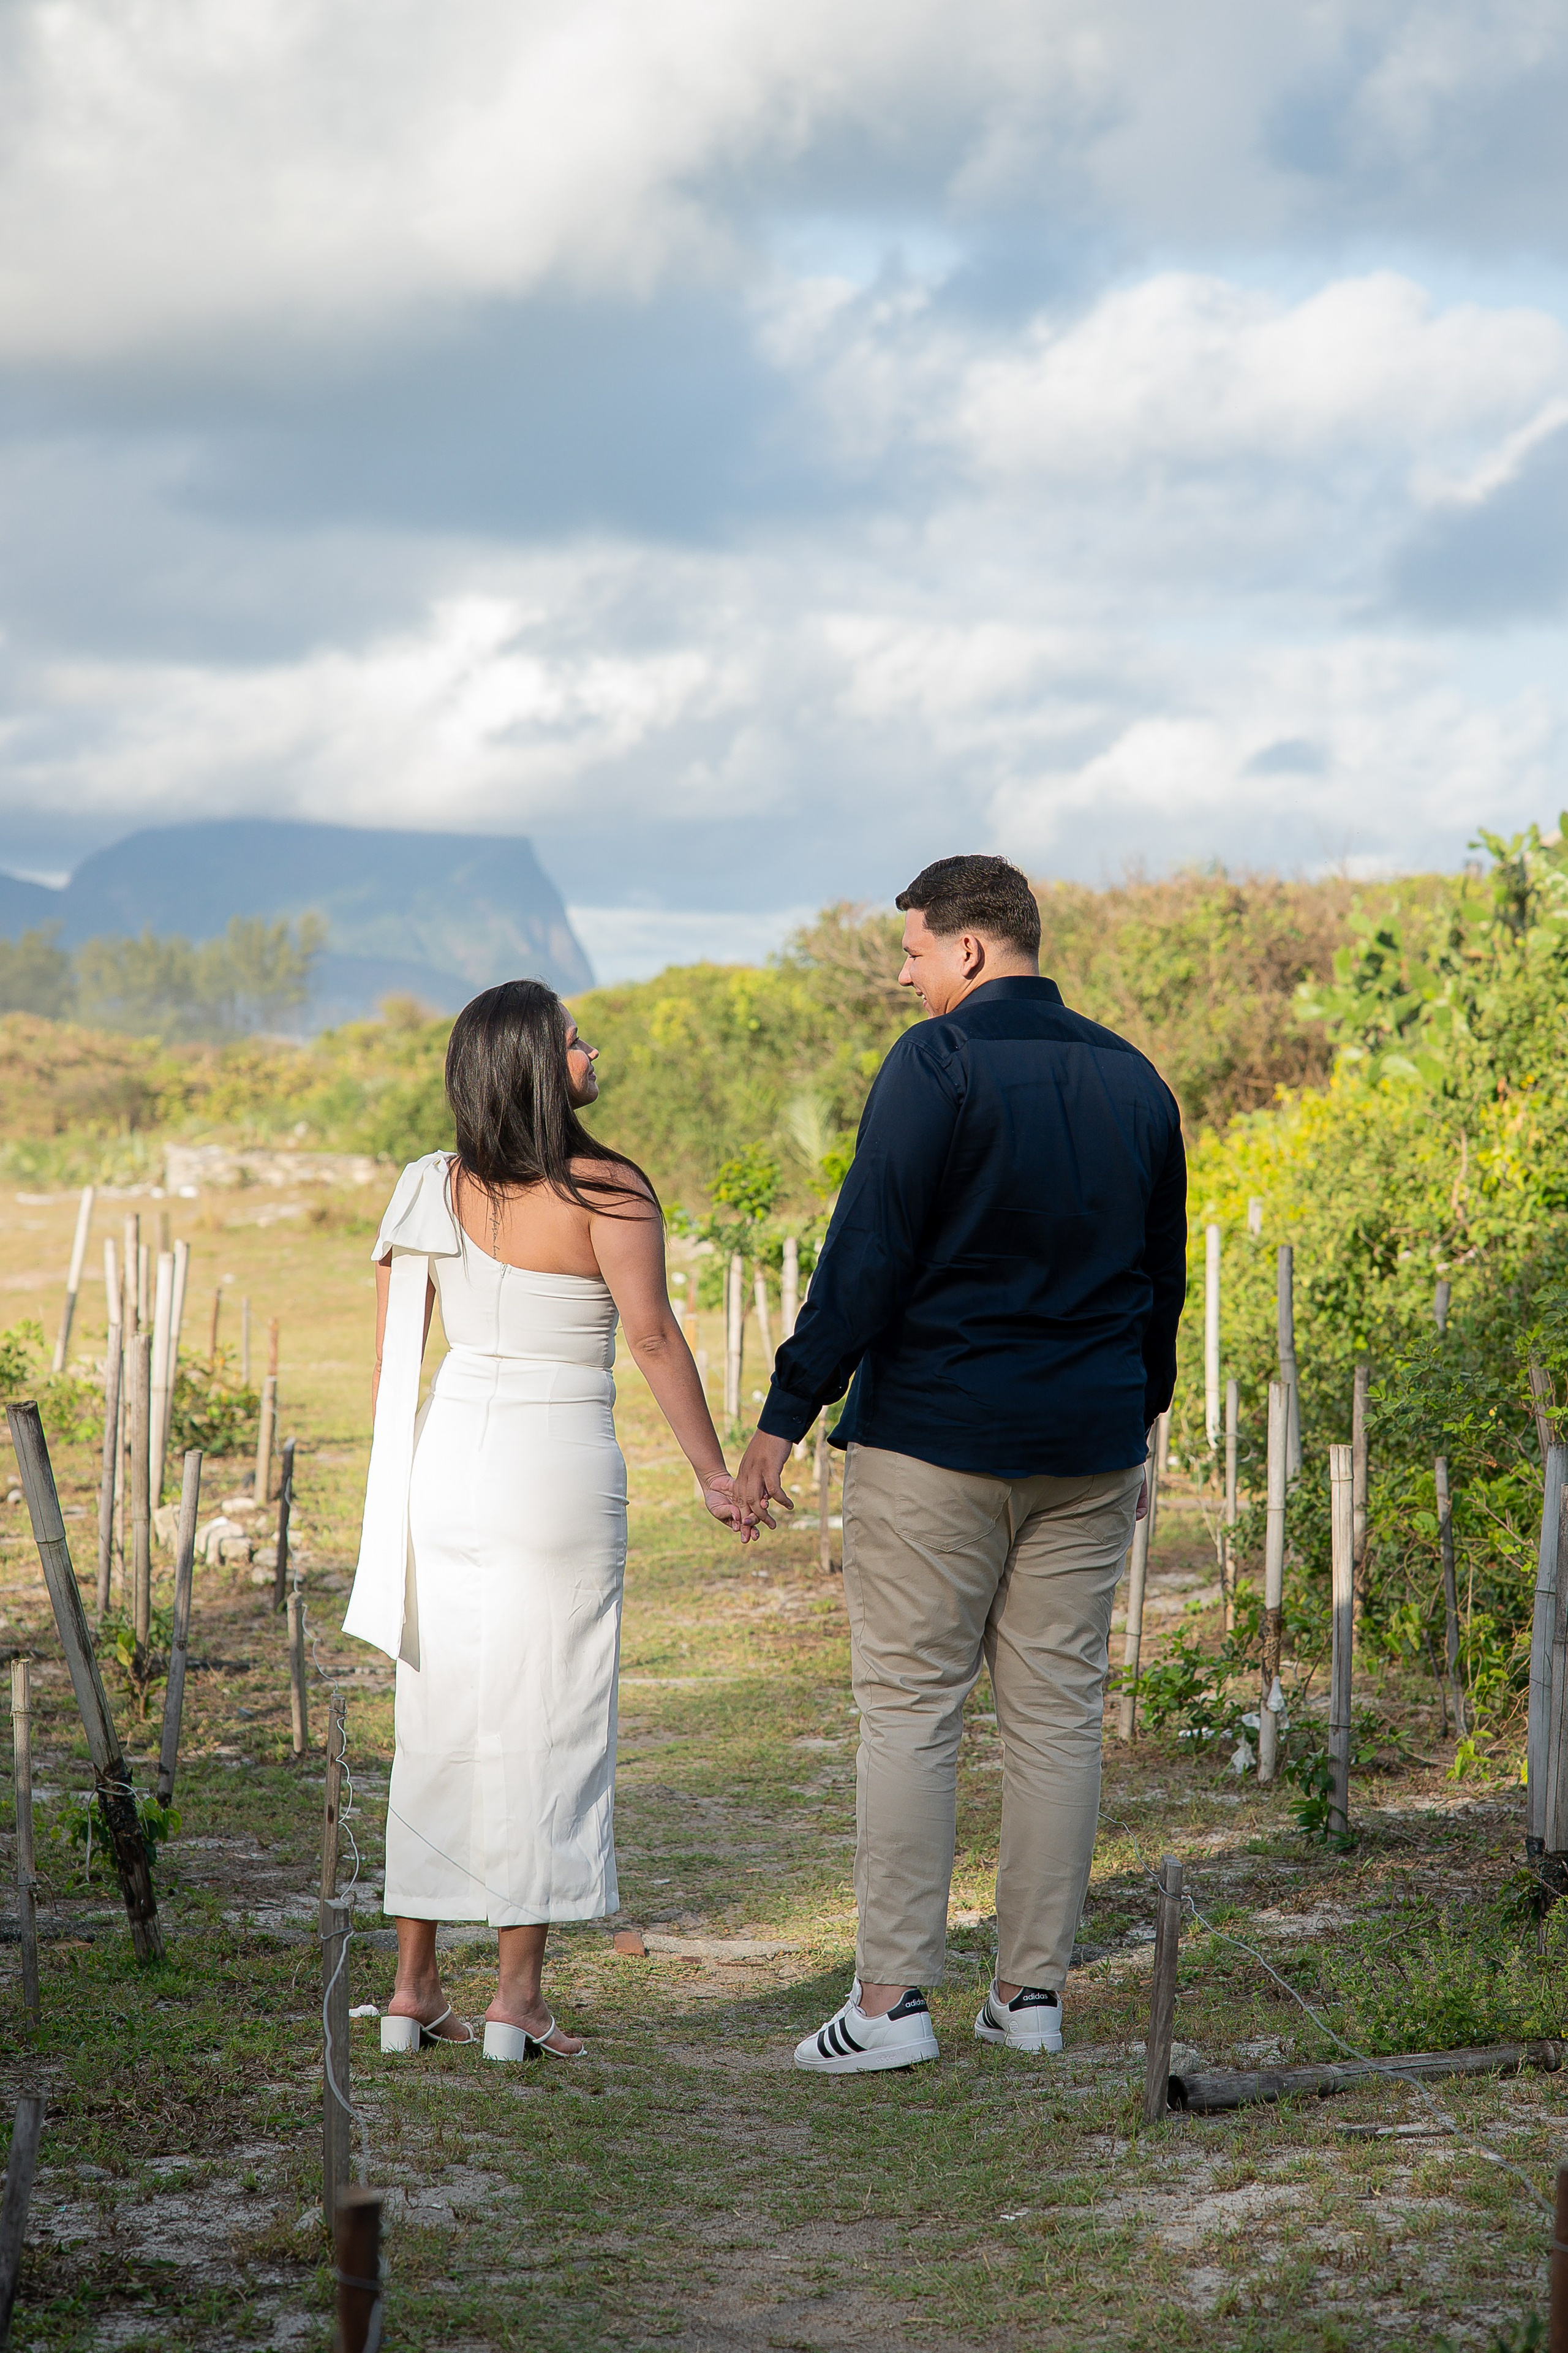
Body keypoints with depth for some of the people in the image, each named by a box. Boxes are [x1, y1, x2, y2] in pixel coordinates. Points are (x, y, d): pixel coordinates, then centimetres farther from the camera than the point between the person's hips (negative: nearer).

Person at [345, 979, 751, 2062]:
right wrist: (715, 1472, -2)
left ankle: (414, 1985, 15)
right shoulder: (603, 1190, -10)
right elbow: (653, 1337, -10)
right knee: (549, 1724, 3)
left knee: (440, 1725, 11)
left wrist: (394, 1494, 16)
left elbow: (392, 1353, 7)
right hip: (560, 1465, -5)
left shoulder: (433, 1190, 5)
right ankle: (519, 1995, 5)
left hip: (446, 1452, 5)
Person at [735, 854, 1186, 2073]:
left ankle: (891, 1997, -4)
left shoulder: (938, 1063, -9)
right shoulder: (1134, 1080, 11)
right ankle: (1032, 1992, 12)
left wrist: (785, 1416, -11)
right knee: (1059, 1712, 8)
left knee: (909, 1709, -1)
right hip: (1090, 1447, 6)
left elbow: (868, 1253, -14)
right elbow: (1165, 1276, 17)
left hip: (936, 1436, -5)